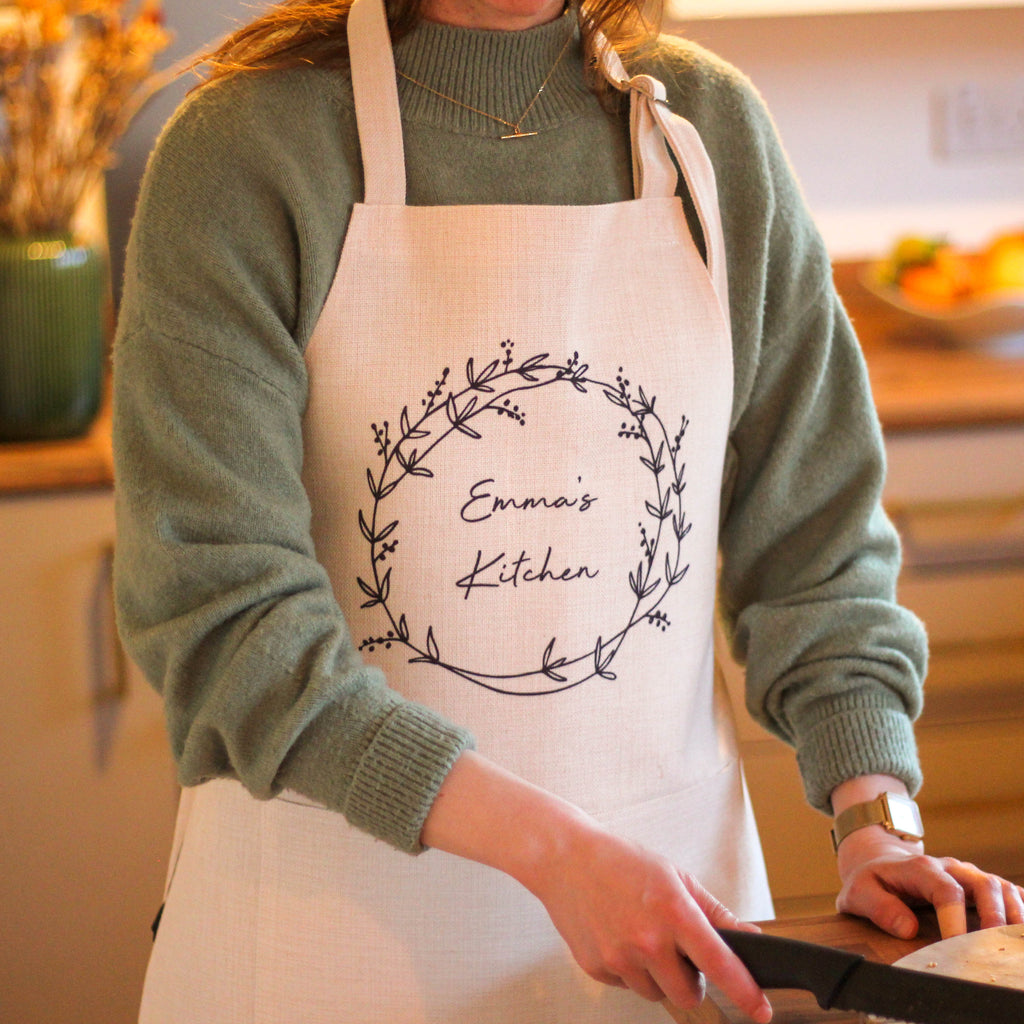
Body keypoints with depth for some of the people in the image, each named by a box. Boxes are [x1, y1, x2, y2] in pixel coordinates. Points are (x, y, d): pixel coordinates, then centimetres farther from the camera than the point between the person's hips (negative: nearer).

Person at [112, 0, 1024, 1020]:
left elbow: (813, 530, 5)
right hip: (344, 911, -3)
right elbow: (220, 608, -18)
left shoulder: (713, 130, 1)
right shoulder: (242, 150, -12)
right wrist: (553, 848, -24)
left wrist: (877, 822, -8)